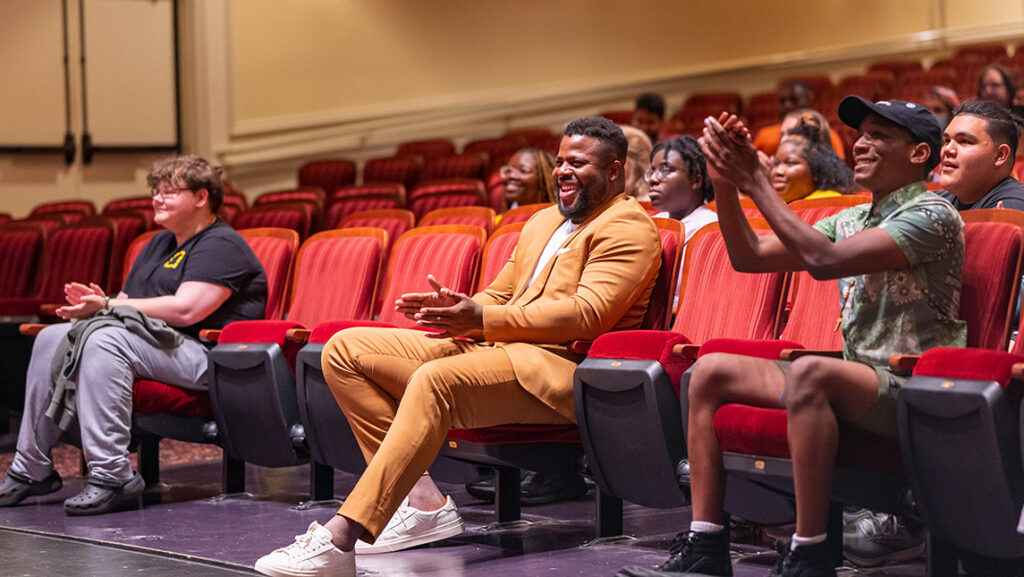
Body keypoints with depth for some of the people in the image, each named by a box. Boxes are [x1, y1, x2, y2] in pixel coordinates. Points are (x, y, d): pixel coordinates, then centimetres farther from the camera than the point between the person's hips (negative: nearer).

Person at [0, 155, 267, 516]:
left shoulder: (221, 246, -7)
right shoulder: (160, 244, 24)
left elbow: (186, 310, -21)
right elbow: (128, 301, 19)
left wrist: (107, 307, -16)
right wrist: (100, 302, -7)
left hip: (206, 355, -10)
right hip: (152, 342, 10)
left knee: (105, 340, -33)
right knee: (51, 338, 0)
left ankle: (111, 478, -37)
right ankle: (31, 470, -1)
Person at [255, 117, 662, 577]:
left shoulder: (627, 227, -1)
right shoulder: (544, 221, 29)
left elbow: (587, 314, -14)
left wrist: (482, 319, -20)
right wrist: (458, 307, 4)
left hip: (558, 367, -10)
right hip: (489, 348, 10)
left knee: (434, 380, -38)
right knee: (345, 351, -3)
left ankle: (341, 539, -43)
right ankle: (422, 499, -14)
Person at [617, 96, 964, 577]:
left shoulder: (931, 215, -8)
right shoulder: (851, 220, 19)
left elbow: (824, 260, -22)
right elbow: (749, 257, 16)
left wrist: (754, 181, -16)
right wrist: (726, 180, 1)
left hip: (913, 388, -9)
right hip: (857, 381, 9)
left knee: (808, 372, -38)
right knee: (710, 371, 0)